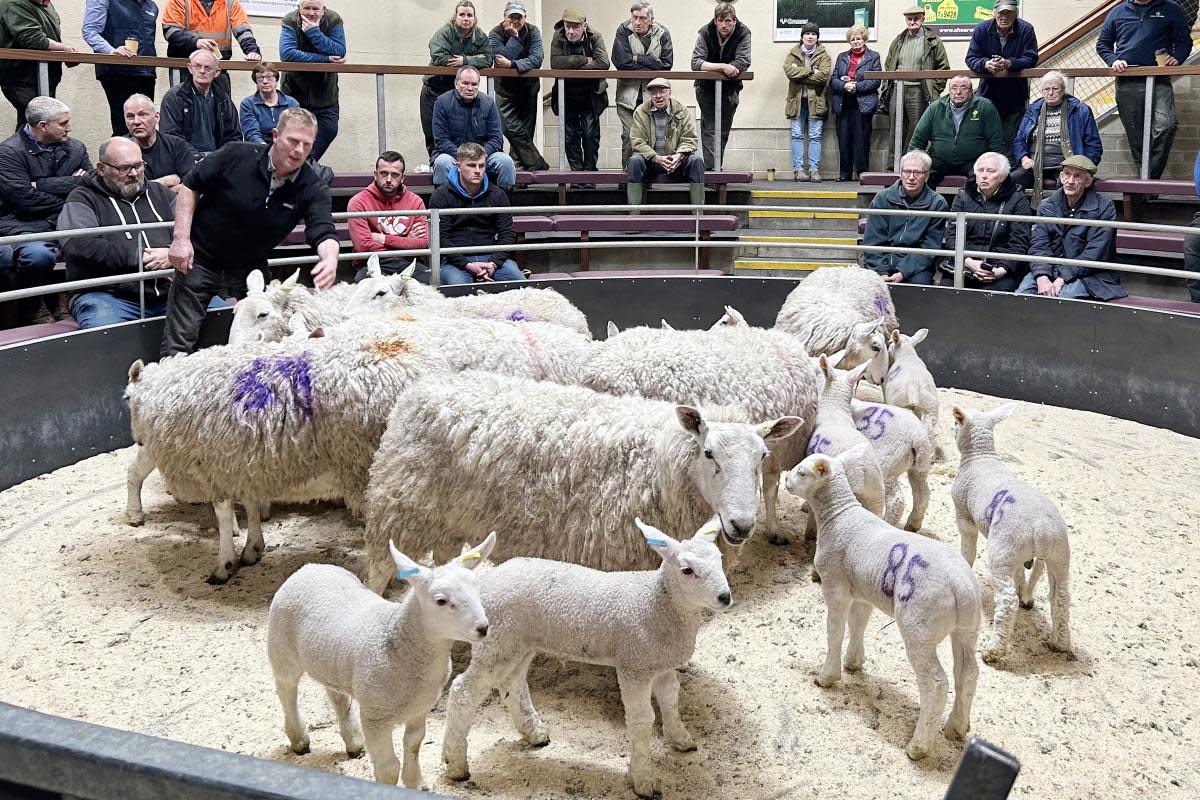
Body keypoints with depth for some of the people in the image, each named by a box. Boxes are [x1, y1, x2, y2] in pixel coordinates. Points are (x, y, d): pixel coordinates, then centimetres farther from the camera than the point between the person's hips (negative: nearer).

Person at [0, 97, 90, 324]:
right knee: (38, 254, -37)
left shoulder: (76, 148, 13)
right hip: (24, 225, -5)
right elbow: (26, 199, -15)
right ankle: (30, 311, -7)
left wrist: (42, 184, -9)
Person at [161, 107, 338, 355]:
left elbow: (323, 233, -24)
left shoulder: (312, 188, -12)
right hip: (200, 260, -2)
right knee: (178, 344, -2)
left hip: (250, 268, 2)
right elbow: (191, 186, -6)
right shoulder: (236, 156, -16)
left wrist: (330, 259, -48)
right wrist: (181, 237, -14)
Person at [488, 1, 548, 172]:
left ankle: (518, 167, 12)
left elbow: (537, 59, -22)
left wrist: (512, 64, -31)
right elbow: (502, 57, -25)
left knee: (525, 130, 3)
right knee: (512, 128, -15)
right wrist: (514, 36, -24)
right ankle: (538, 164, -12)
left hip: (528, 88, 2)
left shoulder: (533, 31, -6)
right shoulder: (495, 34, -9)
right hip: (506, 89, -2)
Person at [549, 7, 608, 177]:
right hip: (567, 98, 1)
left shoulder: (594, 39, -7)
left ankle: (590, 173, 10)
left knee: (591, 136, -1)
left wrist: (572, 66, -23)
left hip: (590, 98, -1)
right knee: (570, 137, 2)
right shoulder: (558, 39, -6)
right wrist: (584, 60, -23)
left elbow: (603, 63, -24)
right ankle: (577, 174, 10)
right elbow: (555, 63, -24)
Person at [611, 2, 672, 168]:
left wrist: (639, 59, -11)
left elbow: (667, 63, -8)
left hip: (653, 96, 1)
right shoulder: (623, 31, -2)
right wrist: (652, 65, -10)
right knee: (629, 135, -8)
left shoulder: (662, 34, 2)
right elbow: (621, 61, -15)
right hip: (628, 93, -1)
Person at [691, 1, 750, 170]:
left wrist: (713, 67, -30)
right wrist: (723, 67, -38)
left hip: (730, 87, 2)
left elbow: (743, 62, -25)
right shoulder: (705, 33, -18)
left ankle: (716, 167, 19)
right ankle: (710, 168, -15)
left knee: (724, 130, 8)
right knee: (709, 128, -10)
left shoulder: (743, 33, -17)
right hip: (706, 86, -2)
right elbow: (696, 63, -28)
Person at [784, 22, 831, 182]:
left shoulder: (823, 55, 4)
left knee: (815, 136, -1)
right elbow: (788, 70, -10)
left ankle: (814, 170, 1)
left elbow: (824, 75, -12)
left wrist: (800, 74, -11)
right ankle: (798, 169, 2)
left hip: (816, 101, -1)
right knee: (797, 135, 0)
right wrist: (811, 70, -13)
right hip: (797, 100, 1)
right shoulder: (793, 53, 8)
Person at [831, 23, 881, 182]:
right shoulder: (842, 57, 17)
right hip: (843, 105, 3)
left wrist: (856, 86, -14)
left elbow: (876, 81, -4)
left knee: (861, 139, -5)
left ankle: (863, 173, 1)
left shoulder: (873, 57, 7)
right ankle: (845, 173, 8)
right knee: (844, 140, 1)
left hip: (863, 104, -3)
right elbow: (833, 80, 9)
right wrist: (844, 85, -11)